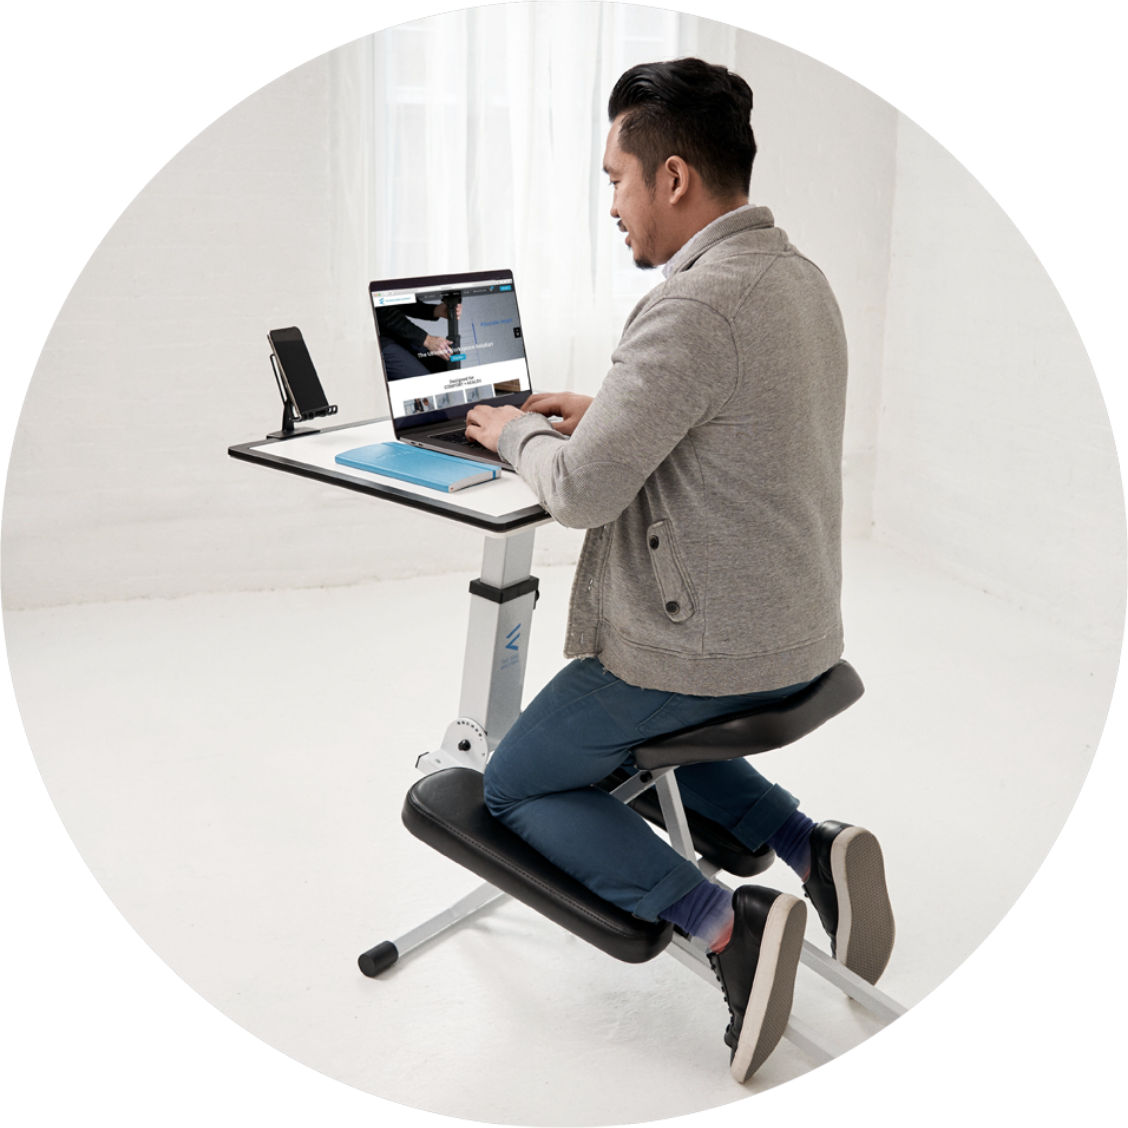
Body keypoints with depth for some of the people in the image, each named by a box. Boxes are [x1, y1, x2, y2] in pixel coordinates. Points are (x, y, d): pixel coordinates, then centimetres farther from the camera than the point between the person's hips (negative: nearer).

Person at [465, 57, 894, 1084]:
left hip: (699, 650, -9)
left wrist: (518, 432, -4)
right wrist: (604, 413, 12)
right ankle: (811, 845, 14)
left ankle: (723, 922, -5)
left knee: (516, 786, 12)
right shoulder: (800, 277, 6)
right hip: (795, 635, 9)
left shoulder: (696, 304, -25)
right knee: (645, 741, 35)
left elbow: (582, 492, -25)